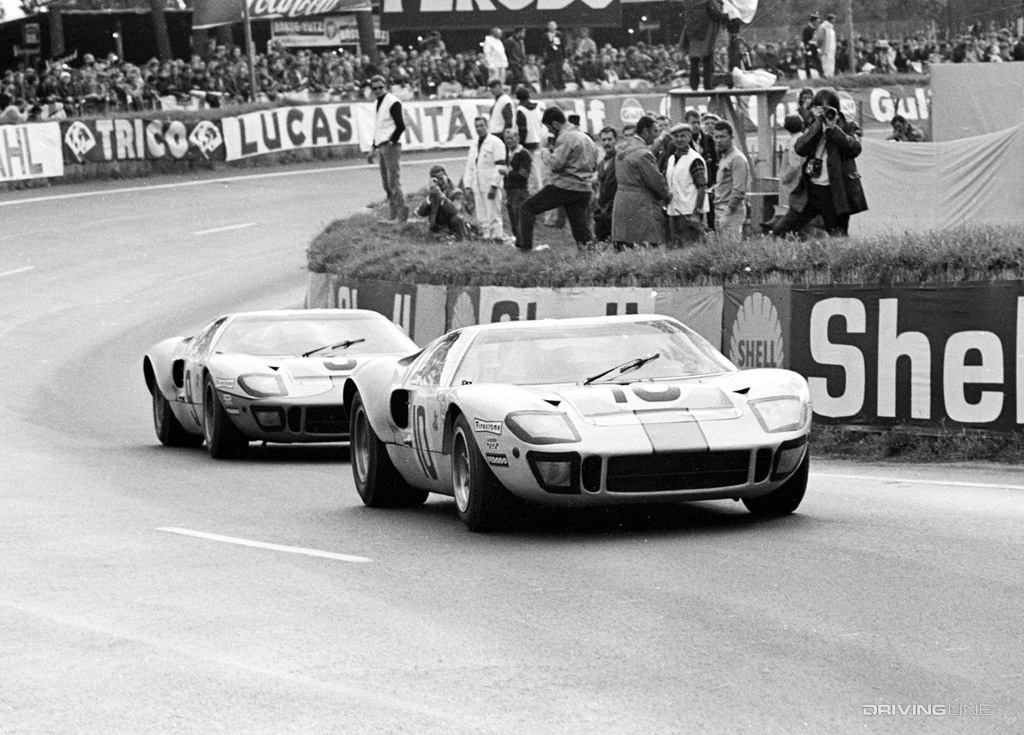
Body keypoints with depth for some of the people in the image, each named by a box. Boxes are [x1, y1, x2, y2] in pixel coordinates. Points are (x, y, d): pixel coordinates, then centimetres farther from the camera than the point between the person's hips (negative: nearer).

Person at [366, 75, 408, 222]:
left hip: (391, 146, -9)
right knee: (386, 184, 9)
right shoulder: (379, 103, 18)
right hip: (381, 147, 9)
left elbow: (401, 126, -14)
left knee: (393, 182, -11)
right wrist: (374, 148, 22)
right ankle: (394, 214, 14)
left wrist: (391, 142, -15)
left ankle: (401, 216, -10)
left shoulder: (393, 102, -9)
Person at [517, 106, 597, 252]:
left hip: (564, 186, -8)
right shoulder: (587, 139, 17)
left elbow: (556, 163, -19)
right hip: (584, 189, 8)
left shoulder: (566, 137, -11)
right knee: (581, 230, 9)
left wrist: (548, 156, 1)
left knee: (528, 207, 4)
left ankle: (524, 246, -1)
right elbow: (594, 166, 23)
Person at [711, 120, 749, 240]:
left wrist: (729, 210, -18)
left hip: (732, 211, -9)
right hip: (720, 209, 9)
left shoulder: (737, 158, -11)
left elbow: (739, 190, -17)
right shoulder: (723, 157, 17)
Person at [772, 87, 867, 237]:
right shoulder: (813, 128, 13)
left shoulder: (849, 127, 4)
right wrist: (818, 125, -11)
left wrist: (833, 127, -15)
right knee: (780, 232, -3)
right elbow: (800, 149, -5)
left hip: (835, 192, -3)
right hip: (810, 191, 3)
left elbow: (855, 149, -15)